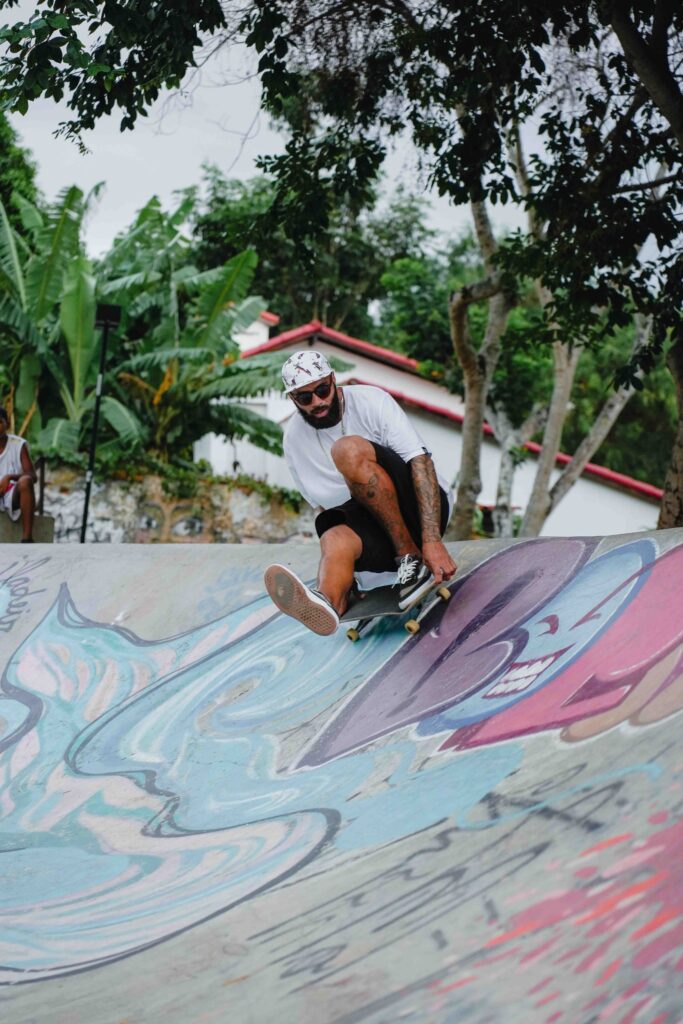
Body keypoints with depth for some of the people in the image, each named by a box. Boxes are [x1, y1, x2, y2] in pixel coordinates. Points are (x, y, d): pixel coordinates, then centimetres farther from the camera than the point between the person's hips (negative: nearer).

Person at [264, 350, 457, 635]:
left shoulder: (370, 400, -8)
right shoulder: (294, 439, 6)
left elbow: (420, 461, -18)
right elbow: (322, 507, 14)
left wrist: (432, 541, -28)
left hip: (423, 509, -4)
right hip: (375, 530, 4)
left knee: (348, 449, -27)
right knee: (335, 539, -33)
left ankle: (412, 556, -24)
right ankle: (327, 603, -69)